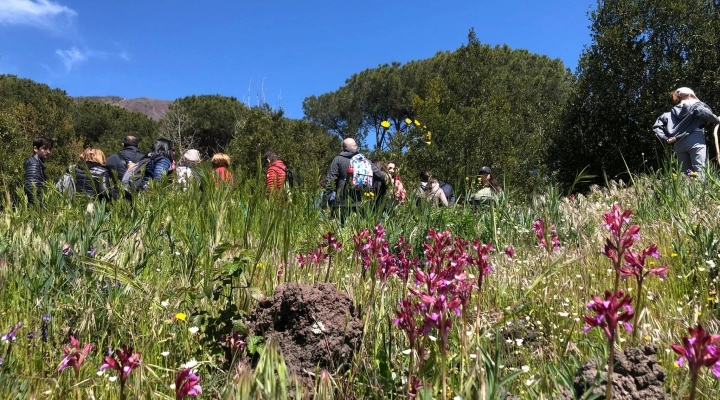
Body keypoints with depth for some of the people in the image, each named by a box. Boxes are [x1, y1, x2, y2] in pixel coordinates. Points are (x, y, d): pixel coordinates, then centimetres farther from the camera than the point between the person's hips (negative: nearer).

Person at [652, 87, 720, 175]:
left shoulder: (671, 113, 22)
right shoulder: (695, 105, 10)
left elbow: (656, 127, 14)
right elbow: (702, 111, -14)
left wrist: (666, 138, 8)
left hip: (678, 145, 5)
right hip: (695, 141, -4)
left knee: (685, 173, 6)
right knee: (699, 171, -11)